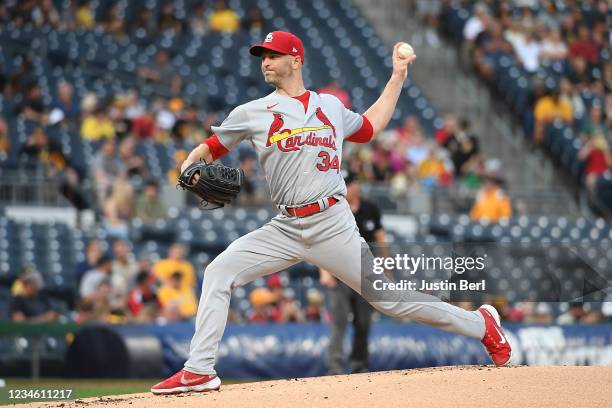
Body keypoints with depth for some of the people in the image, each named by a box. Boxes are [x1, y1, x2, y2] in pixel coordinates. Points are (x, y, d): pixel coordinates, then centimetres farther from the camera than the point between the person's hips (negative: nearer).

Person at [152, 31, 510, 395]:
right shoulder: (251, 113, 9)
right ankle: (200, 371, -11)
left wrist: (398, 76, 29)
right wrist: (190, 167, -11)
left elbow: (371, 126, 29)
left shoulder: (331, 106, 13)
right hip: (286, 228, 2)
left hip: (333, 225, -2)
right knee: (219, 273, -13)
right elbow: (211, 148, 12)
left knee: (389, 297, -5)